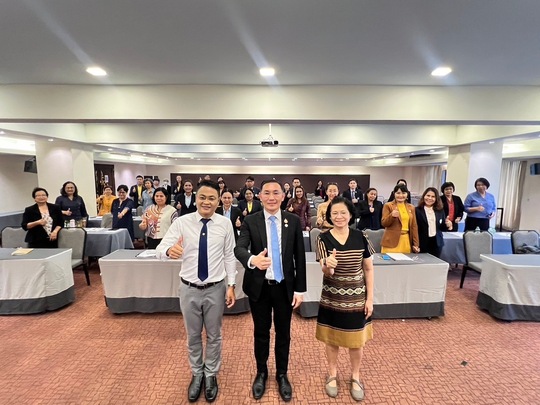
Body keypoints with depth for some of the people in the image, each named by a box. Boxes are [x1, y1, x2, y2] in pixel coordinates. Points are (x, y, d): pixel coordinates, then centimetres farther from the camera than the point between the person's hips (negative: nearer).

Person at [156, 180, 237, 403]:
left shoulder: (225, 224, -9)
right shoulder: (182, 222, -10)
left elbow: (229, 256, -3)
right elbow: (159, 249, -17)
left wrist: (231, 285, -4)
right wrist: (169, 250, -40)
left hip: (215, 289, 0)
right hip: (189, 289, 1)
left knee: (214, 335, 18)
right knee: (193, 335, 21)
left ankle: (211, 375, 44)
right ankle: (196, 374, 46)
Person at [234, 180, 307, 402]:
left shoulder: (294, 220, -5)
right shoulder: (250, 221, -7)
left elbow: (299, 256, -2)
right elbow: (239, 248, -19)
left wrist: (299, 288, -2)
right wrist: (252, 259, -42)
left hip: (285, 287, 1)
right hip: (259, 287, 0)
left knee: (283, 333, 17)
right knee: (261, 332, 18)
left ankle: (282, 375, 41)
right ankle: (261, 373, 43)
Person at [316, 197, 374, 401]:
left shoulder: (360, 237, -6)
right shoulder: (323, 238, -12)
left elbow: (368, 269, 0)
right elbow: (326, 271, -18)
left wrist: (370, 298, -3)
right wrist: (328, 265, -42)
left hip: (356, 298, 1)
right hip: (332, 298, -1)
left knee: (356, 340, 16)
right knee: (332, 339, 16)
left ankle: (355, 377, 41)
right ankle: (332, 374, 41)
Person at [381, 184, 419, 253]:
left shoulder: (411, 207, 13)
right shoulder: (388, 205, 0)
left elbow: (414, 226, 13)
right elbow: (383, 223, -5)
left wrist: (416, 244, 8)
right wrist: (392, 215, -23)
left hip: (406, 241, 4)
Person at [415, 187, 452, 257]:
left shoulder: (440, 211, 8)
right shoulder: (417, 210, -8)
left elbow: (442, 228, 14)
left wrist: (447, 225, -8)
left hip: (436, 243, 4)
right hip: (422, 243, -4)